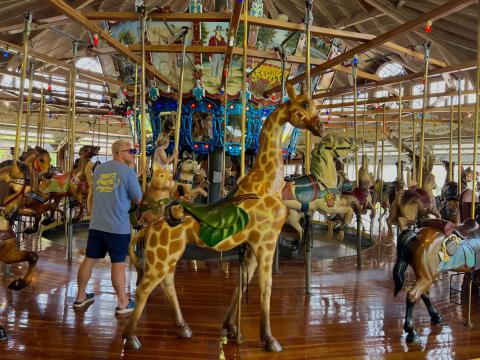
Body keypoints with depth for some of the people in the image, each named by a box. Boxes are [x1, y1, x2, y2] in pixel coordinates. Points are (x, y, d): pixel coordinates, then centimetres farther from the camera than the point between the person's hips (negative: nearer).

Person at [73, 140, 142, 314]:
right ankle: (123, 303, 9)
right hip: (118, 226, -6)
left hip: (96, 224, 6)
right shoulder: (128, 170, -10)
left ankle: (81, 297, 27)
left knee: (89, 259, 14)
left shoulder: (98, 169, 10)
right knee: (118, 263, 0)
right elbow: (138, 199, -4)